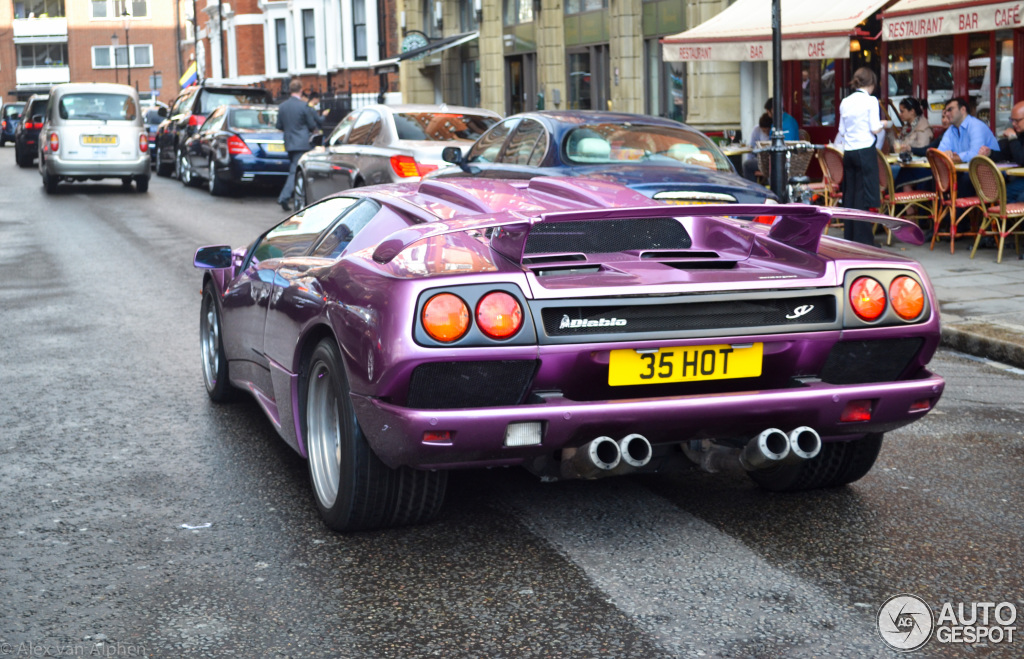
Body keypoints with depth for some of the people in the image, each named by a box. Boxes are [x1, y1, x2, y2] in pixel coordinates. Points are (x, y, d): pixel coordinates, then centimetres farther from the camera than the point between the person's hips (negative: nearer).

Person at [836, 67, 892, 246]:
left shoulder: (845, 102, 8)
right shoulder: (871, 101, -7)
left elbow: (842, 130, 11)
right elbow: (875, 129, -10)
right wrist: (884, 124, 10)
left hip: (848, 152, 5)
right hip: (865, 150, -5)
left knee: (849, 195, 10)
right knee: (864, 196, -3)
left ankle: (849, 238, 13)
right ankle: (863, 240, -2)